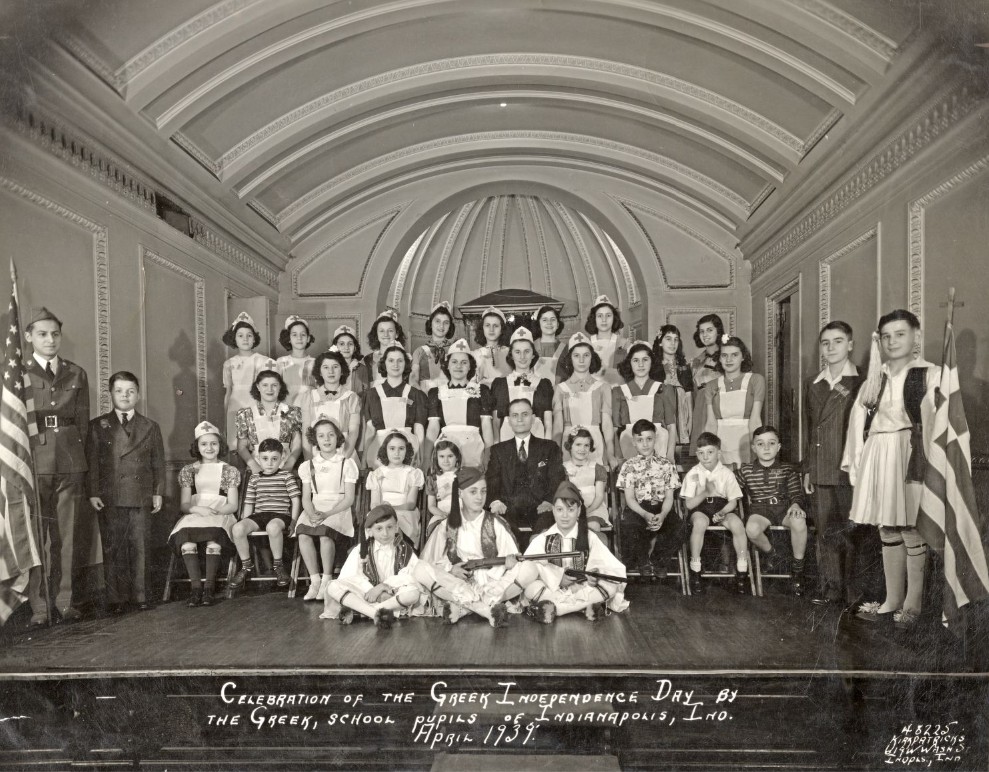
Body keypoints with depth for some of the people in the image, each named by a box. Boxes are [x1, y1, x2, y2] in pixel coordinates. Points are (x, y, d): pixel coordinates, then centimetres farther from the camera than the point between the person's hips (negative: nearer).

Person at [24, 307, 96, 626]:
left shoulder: (76, 374, 13)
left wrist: (77, 455, 7)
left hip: (70, 463, 2)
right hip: (33, 462, -2)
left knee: (69, 536, 3)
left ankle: (67, 603, 11)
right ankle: (38, 607, 6)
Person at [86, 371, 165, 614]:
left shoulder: (151, 427, 11)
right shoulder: (98, 426, 7)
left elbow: (158, 463, 9)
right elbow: (92, 462, 4)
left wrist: (158, 492, 2)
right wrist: (93, 493, -4)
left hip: (141, 498, 1)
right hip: (109, 499, 0)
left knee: (140, 548, 2)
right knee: (113, 550, 4)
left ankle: (140, 595, 12)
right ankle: (116, 598, 13)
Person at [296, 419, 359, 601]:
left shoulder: (347, 463, 5)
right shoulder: (308, 466, 15)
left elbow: (349, 498, -1)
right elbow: (306, 498, 9)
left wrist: (327, 514, -15)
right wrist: (312, 514, -14)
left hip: (339, 509, -3)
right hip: (315, 509, 3)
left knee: (325, 533, -35)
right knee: (303, 534, -30)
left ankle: (327, 580, -21)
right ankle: (314, 580, -21)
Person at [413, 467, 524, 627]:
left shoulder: (496, 524, 3)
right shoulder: (446, 526, 6)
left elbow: (511, 563, -2)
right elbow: (430, 563, 4)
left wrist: (509, 561, -25)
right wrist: (450, 570, -15)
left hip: (491, 585, 0)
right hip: (456, 584, 1)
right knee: (421, 569, -25)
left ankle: (462, 607, -28)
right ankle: (488, 609, -32)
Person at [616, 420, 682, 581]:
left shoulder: (666, 464, 12)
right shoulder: (629, 465, 8)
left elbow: (669, 496, 4)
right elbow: (629, 498, -1)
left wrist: (662, 515, -18)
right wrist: (645, 515, -21)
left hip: (662, 508, 1)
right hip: (637, 509, -1)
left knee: (679, 526, -30)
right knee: (630, 525, -35)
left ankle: (658, 560, -1)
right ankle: (643, 562, -2)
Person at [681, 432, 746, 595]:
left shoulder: (726, 473, 2)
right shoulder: (692, 474, -1)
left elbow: (733, 502, 0)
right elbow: (689, 504, -6)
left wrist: (722, 513, -21)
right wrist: (706, 492, -22)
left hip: (722, 506, 1)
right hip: (700, 508, -1)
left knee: (737, 523, -30)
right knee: (700, 521, -36)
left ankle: (742, 573, -14)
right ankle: (695, 572, -25)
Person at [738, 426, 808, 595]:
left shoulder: (787, 470, 8)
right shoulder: (746, 471, 6)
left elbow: (796, 493, 5)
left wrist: (796, 505, -15)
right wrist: (747, 499, -3)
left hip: (783, 507, 1)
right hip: (760, 509, -1)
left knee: (799, 522, -35)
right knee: (752, 528, -36)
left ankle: (797, 568, -12)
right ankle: (772, 555, -1)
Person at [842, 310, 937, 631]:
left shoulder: (928, 375, -1)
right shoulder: (875, 377, 14)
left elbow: (932, 421, -9)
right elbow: (859, 417, 11)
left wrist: (926, 464, -18)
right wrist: (856, 460, 6)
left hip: (908, 455, -5)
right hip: (876, 457, 5)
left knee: (910, 529, -1)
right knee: (887, 530, 11)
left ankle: (913, 603, 12)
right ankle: (892, 600, 20)